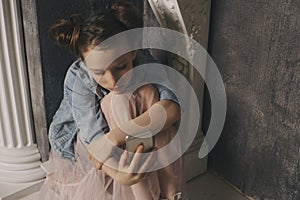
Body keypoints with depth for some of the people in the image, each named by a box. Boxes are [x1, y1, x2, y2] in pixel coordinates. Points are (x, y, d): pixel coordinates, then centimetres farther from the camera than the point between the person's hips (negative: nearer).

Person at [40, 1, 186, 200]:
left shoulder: (142, 60, -25)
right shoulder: (77, 79, -30)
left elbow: (173, 107, -38)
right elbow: (95, 136, -36)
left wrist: (116, 135, -47)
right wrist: (117, 174, -58)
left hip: (126, 141, 3)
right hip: (80, 142, -2)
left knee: (147, 92, -27)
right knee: (120, 100, -32)